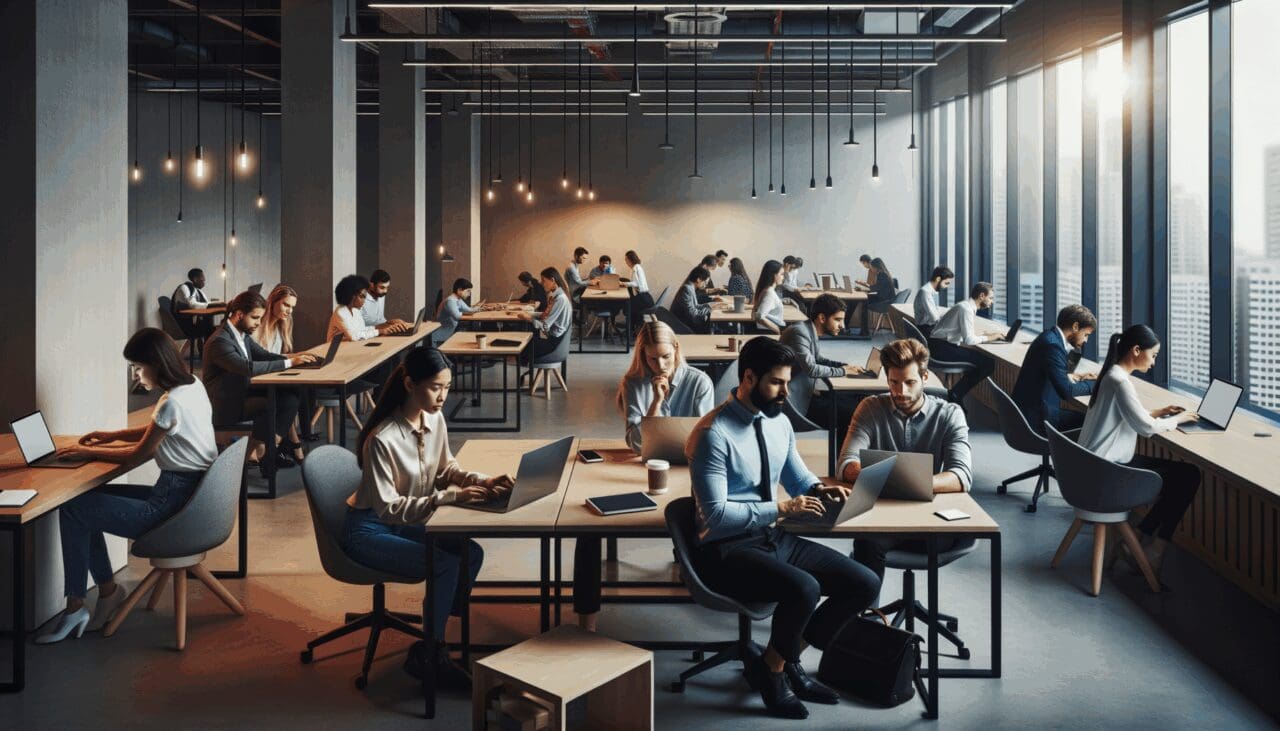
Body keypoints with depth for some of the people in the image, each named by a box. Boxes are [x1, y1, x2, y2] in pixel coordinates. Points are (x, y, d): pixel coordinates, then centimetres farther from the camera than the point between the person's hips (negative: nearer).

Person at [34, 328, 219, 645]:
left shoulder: (172, 402, -22)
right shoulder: (191, 385, 7)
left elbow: (138, 454, -10)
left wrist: (87, 451, 3)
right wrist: (110, 436, 15)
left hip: (174, 505, -10)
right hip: (190, 492, 10)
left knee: (72, 510, -5)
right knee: (87, 501, 16)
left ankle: (76, 606, 5)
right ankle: (107, 590, 20)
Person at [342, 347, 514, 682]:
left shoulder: (435, 420, -6)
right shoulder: (382, 439, -28)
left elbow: (446, 468, 8)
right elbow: (387, 507, -25)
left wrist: (482, 481, -12)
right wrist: (449, 497, -31)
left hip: (405, 523, 8)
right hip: (368, 530, -7)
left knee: (471, 553, -10)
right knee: (446, 564, -22)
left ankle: (438, 638, 4)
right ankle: (428, 655, -6)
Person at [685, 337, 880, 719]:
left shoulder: (779, 422, 6)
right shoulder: (712, 434, -19)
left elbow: (798, 477, 18)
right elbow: (716, 514, -22)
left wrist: (819, 489, -5)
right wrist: (781, 508, -25)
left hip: (774, 537, 8)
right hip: (726, 549, -8)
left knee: (865, 584, -4)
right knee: (803, 588, -34)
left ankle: (789, 658, 11)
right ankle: (770, 668, -3)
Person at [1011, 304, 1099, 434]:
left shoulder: (1050, 337, 10)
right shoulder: (1052, 344, -20)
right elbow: (1066, 391, -22)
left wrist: (1071, 376, 13)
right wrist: (1096, 384, -9)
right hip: (1036, 416, -10)